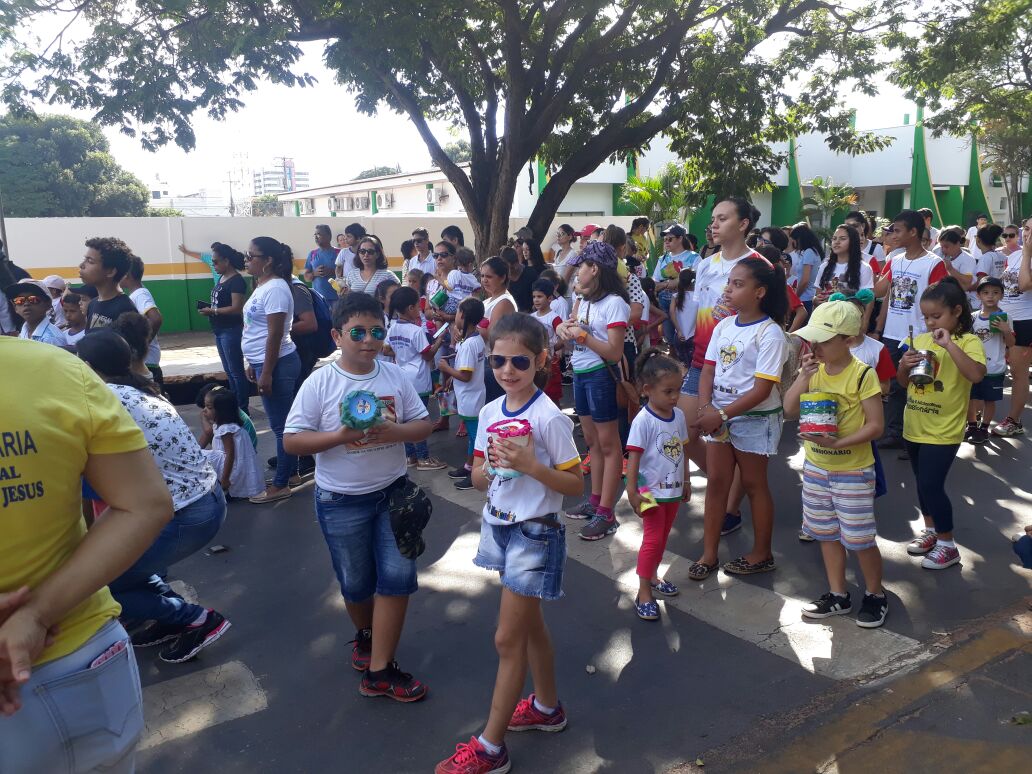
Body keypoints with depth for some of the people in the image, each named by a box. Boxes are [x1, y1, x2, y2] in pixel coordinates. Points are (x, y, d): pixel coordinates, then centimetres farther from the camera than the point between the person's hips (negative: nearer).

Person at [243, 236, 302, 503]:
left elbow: (275, 334, -21)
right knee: (284, 423, 17)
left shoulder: (275, 289, -18)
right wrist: (253, 364, 21)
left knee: (281, 425, 0)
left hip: (276, 364, -10)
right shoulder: (262, 286, 13)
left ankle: (280, 485, 8)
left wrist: (266, 373, -21)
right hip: (264, 362, 10)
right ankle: (290, 471, 29)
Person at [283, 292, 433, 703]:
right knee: (356, 582, 14)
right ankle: (366, 635, 46)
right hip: (341, 502, -2)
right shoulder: (320, 383, -12)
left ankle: (379, 670, 9)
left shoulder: (396, 376, -3)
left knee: (398, 576, -4)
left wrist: (395, 431, -21)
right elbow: (292, 440, -12)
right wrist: (341, 436, -27)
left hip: (392, 492, 2)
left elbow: (423, 426, 1)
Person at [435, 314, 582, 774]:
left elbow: (575, 485, -14)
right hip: (498, 525, 7)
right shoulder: (489, 413, 1)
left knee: (508, 640, 1)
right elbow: (478, 479, 7)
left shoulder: (549, 418, -18)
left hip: (534, 533, -7)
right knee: (530, 624, 21)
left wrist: (530, 465, -27)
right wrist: (490, 466, -16)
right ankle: (547, 707, 41)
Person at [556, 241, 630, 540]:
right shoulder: (583, 301, 12)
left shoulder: (614, 303, -15)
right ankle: (595, 501, 27)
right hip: (580, 375, 9)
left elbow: (614, 353, -19)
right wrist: (564, 327, -9)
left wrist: (582, 334, -17)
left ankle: (606, 513, 3)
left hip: (600, 376, -9)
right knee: (592, 441, 16)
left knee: (608, 445, -1)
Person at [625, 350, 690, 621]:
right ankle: (644, 593, 5)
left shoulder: (678, 415, 1)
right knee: (653, 539, -4)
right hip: (652, 491, -6)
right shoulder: (643, 421, -20)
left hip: (674, 489, 6)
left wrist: (686, 481, 17)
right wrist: (632, 492, -19)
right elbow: (633, 457, -18)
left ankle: (652, 575, 35)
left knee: (663, 537, 17)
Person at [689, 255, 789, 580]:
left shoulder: (770, 334, -16)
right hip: (719, 415, 6)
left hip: (754, 419, -6)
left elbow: (762, 389, -20)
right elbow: (708, 370, 4)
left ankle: (762, 554, 25)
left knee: (754, 484, 8)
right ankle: (709, 554, 18)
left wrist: (721, 414, -22)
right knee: (716, 482, 9)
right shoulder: (723, 326, 4)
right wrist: (706, 408, -13)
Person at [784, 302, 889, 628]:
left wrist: (838, 442, -27)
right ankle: (838, 595, 30)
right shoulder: (813, 370, -1)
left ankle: (875, 595, 26)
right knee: (826, 533, 15)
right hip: (815, 466, 6)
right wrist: (804, 376, -17)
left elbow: (876, 425, -16)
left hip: (853, 470, -6)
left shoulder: (862, 374, -17)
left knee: (859, 538, 4)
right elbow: (789, 410, -5)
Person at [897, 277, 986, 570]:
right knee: (923, 483, 18)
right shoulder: (921, 340, 5)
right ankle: (930, 530, 36)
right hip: (914, 426, 6)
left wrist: (949, 344, -32)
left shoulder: (968, 342, -12)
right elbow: (903, 382, 11)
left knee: (931, 485, -7)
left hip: (943, 430, -6)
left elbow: (976, 375, -30)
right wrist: (904, 365, -10)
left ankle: (948, 545, 10)